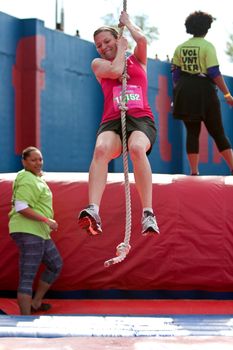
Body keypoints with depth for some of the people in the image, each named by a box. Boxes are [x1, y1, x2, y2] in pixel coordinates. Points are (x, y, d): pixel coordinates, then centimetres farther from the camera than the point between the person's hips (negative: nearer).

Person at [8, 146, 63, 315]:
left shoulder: (36, 178, 18)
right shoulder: (28, 180, -15)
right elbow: (21, 207, -23)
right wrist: (46, 220, -21)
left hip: (39, 232, 11)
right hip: (27, 232, -11)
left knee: (56, 265, 23)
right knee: (27, 277, -11)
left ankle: (36, 302, 32)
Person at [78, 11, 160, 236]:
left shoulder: (137, 60, 23)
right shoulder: (98, 64, 21)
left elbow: (141, 39, 3)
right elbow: (115, 71, 0)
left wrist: (127, 22, 22)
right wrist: (121, 49, 17)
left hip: (141, 119, 0)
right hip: (112, 121, 0)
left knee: (137, 148, -37)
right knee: (101, 149, -36)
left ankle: (148, 214, -45)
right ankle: (93, 212, -54)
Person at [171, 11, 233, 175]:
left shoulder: (180, 48, 8)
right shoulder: (207, 46, -6)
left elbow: (175, 74, 9)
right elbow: (215, 73, -11)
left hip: (185, 93, 4)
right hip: (204, 92, -4)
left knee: (192, 131, 7)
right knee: (218, 132, 2)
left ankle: (194, 171, 1)